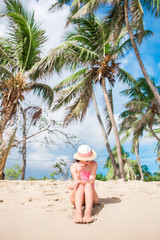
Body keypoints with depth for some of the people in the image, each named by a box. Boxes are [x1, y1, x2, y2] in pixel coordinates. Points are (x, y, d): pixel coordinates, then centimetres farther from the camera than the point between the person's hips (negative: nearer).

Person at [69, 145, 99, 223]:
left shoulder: (94, 164, -9)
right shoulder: (73, 167, -8)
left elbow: (91, 181, -19)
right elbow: (77, 182, -19)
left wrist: (79, 181, -36)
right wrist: (78, 173, -39)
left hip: (90, 196, 0)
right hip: (77, 198, 0)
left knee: (88, 185, -32)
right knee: (80, 186, -32)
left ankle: (88, 213, -51)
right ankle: (78, 213, -52)